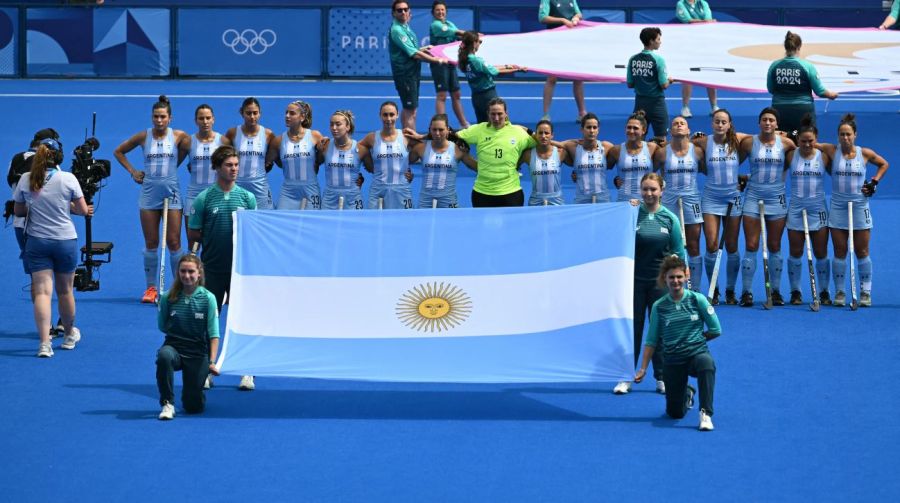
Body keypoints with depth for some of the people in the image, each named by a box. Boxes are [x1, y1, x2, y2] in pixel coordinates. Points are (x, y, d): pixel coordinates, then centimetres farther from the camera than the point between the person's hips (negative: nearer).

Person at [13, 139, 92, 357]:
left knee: (42, 291, -5)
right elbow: (83, 210, -4)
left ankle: (44, 342, -18)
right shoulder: (68, 179, -9)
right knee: (65, 290, 16)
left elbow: (18, 210, 6)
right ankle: (69, 335, 35)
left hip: (36, 241, 0)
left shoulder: (25, 180, -5)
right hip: (65, 240, 0)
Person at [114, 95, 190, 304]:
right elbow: (119, 151, 15)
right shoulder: (143, 137, 3)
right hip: (149, 193, 1)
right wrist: (132, 171, 6)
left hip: (171, 193, -1)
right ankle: (150, 287, 10)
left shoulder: (178, 136, -2)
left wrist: (173, 165, 10)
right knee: (151, 243, 3)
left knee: (173, 242, -3)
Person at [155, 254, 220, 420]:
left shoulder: (208, 298, -7)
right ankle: (168, 404, -23)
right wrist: (178, 334, -6)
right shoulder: (168, 298, -3)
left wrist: (212, 361, -19)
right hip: (174, 346, 1)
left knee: (194, 407, -3)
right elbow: (162, 326, 9)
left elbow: (213, 333, -11)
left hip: (198, 353, 0)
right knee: (164, 356, -39)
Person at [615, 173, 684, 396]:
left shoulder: (669, 218, -1)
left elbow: (678, 252, 5)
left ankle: (662, 378, 16)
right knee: (632, 328, 6)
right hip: (634, 279, -1)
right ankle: (626, 377, 13)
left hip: (660, 281, 1)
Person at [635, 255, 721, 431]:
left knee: (706, 363, -42)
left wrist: (694, 338, 2)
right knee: (675, 413, 7)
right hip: (673, 361, 2)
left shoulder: (697, 300, -5)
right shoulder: (659, 307, -2)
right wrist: (643, 368, 0)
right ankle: (686, 394, 44)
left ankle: (705, 413, -37)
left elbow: (716, 330, 0)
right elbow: (651, 341, 3)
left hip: (698, 353, -2)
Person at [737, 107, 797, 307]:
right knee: (751, 246, -4)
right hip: (753, 198, -1)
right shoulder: (749, 142, -1)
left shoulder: (786, 144, 0)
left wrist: (781, 173, 6)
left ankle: (776, 291, 14)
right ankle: (747, 292, 0)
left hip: (776, 199, 1)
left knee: (775, 247, 6)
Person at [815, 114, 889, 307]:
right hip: (838, 208, 0)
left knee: (862, 252, 3)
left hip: (860, 206, 0)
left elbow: (883, 164, 15)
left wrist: (874, 182, 5)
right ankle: (839, 291, 9)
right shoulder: (832, 151, -1)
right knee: (839, 252, 3)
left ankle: (865, 291, 10)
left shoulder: (865, 153, -1)